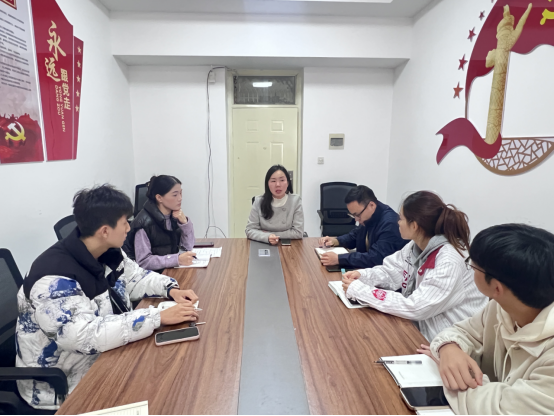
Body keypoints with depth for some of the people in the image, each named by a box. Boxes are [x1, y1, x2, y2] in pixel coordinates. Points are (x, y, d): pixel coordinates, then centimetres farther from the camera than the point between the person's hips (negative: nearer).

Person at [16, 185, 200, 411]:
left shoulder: (107, 253, -5)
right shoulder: (54, 279, -30)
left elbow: (135, 278, 9)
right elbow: (87, 336, -38)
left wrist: (171, 289, -10)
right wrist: (159, 317, -37)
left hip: (105, 357, 7)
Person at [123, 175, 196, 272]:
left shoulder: (174, 215, 1)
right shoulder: (144, 222, -18)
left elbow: (188, 246, 2)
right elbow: (143, 262, -21)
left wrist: (184, 222, -12)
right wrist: (177, 259, -30)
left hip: (169, 270, 6)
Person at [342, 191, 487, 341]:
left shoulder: (449, 263, -27)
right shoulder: (416, 246, -3)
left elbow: (415, 308, -30)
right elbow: (391, 271, 7)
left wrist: (359, 290, -27)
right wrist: (362, 275, -12)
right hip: (419, 326, 7)